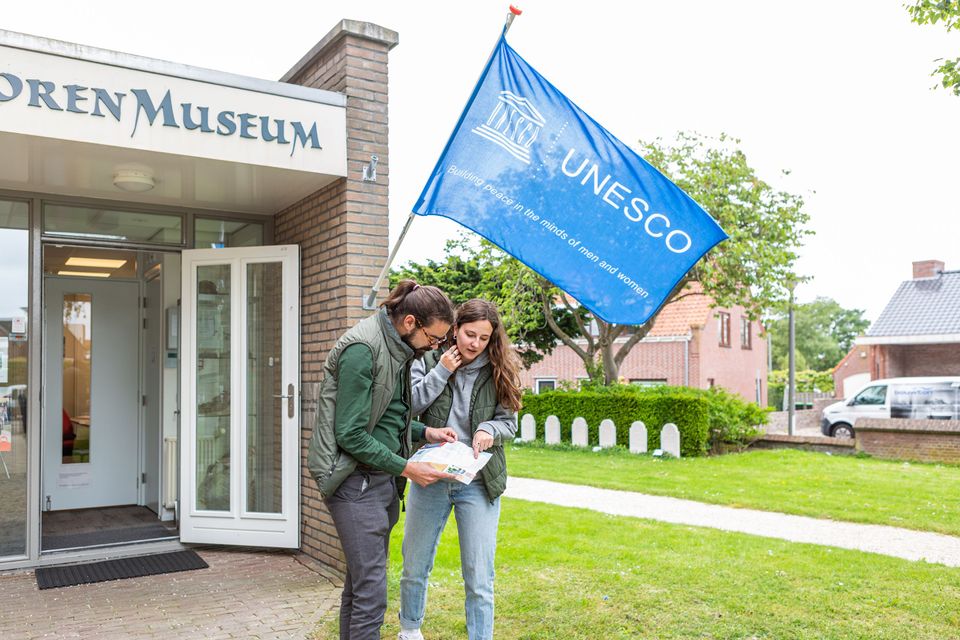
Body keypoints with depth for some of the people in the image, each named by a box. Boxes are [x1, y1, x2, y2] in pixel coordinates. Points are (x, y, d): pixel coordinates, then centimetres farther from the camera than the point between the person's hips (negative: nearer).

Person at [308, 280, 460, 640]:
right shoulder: (362, 348, -19)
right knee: (370, 589, -5)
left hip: (383, 479, 9)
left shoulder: (398, 349, 9)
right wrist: (405, 468, -18)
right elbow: (350, 434, -20)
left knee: (360, 581, 17)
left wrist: (425, 432, 6)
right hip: (356, 480, -9)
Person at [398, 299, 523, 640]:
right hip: (430, 479, 1)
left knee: (479, 579, 0)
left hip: (479, 483, -1)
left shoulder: (497, 372, 0)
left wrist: (490, 430, -21)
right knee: (414, 568, 16)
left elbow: (508, 422, 0)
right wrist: (441, 372, -15)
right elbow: (407, 406, -11)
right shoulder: (429, 362, -1)